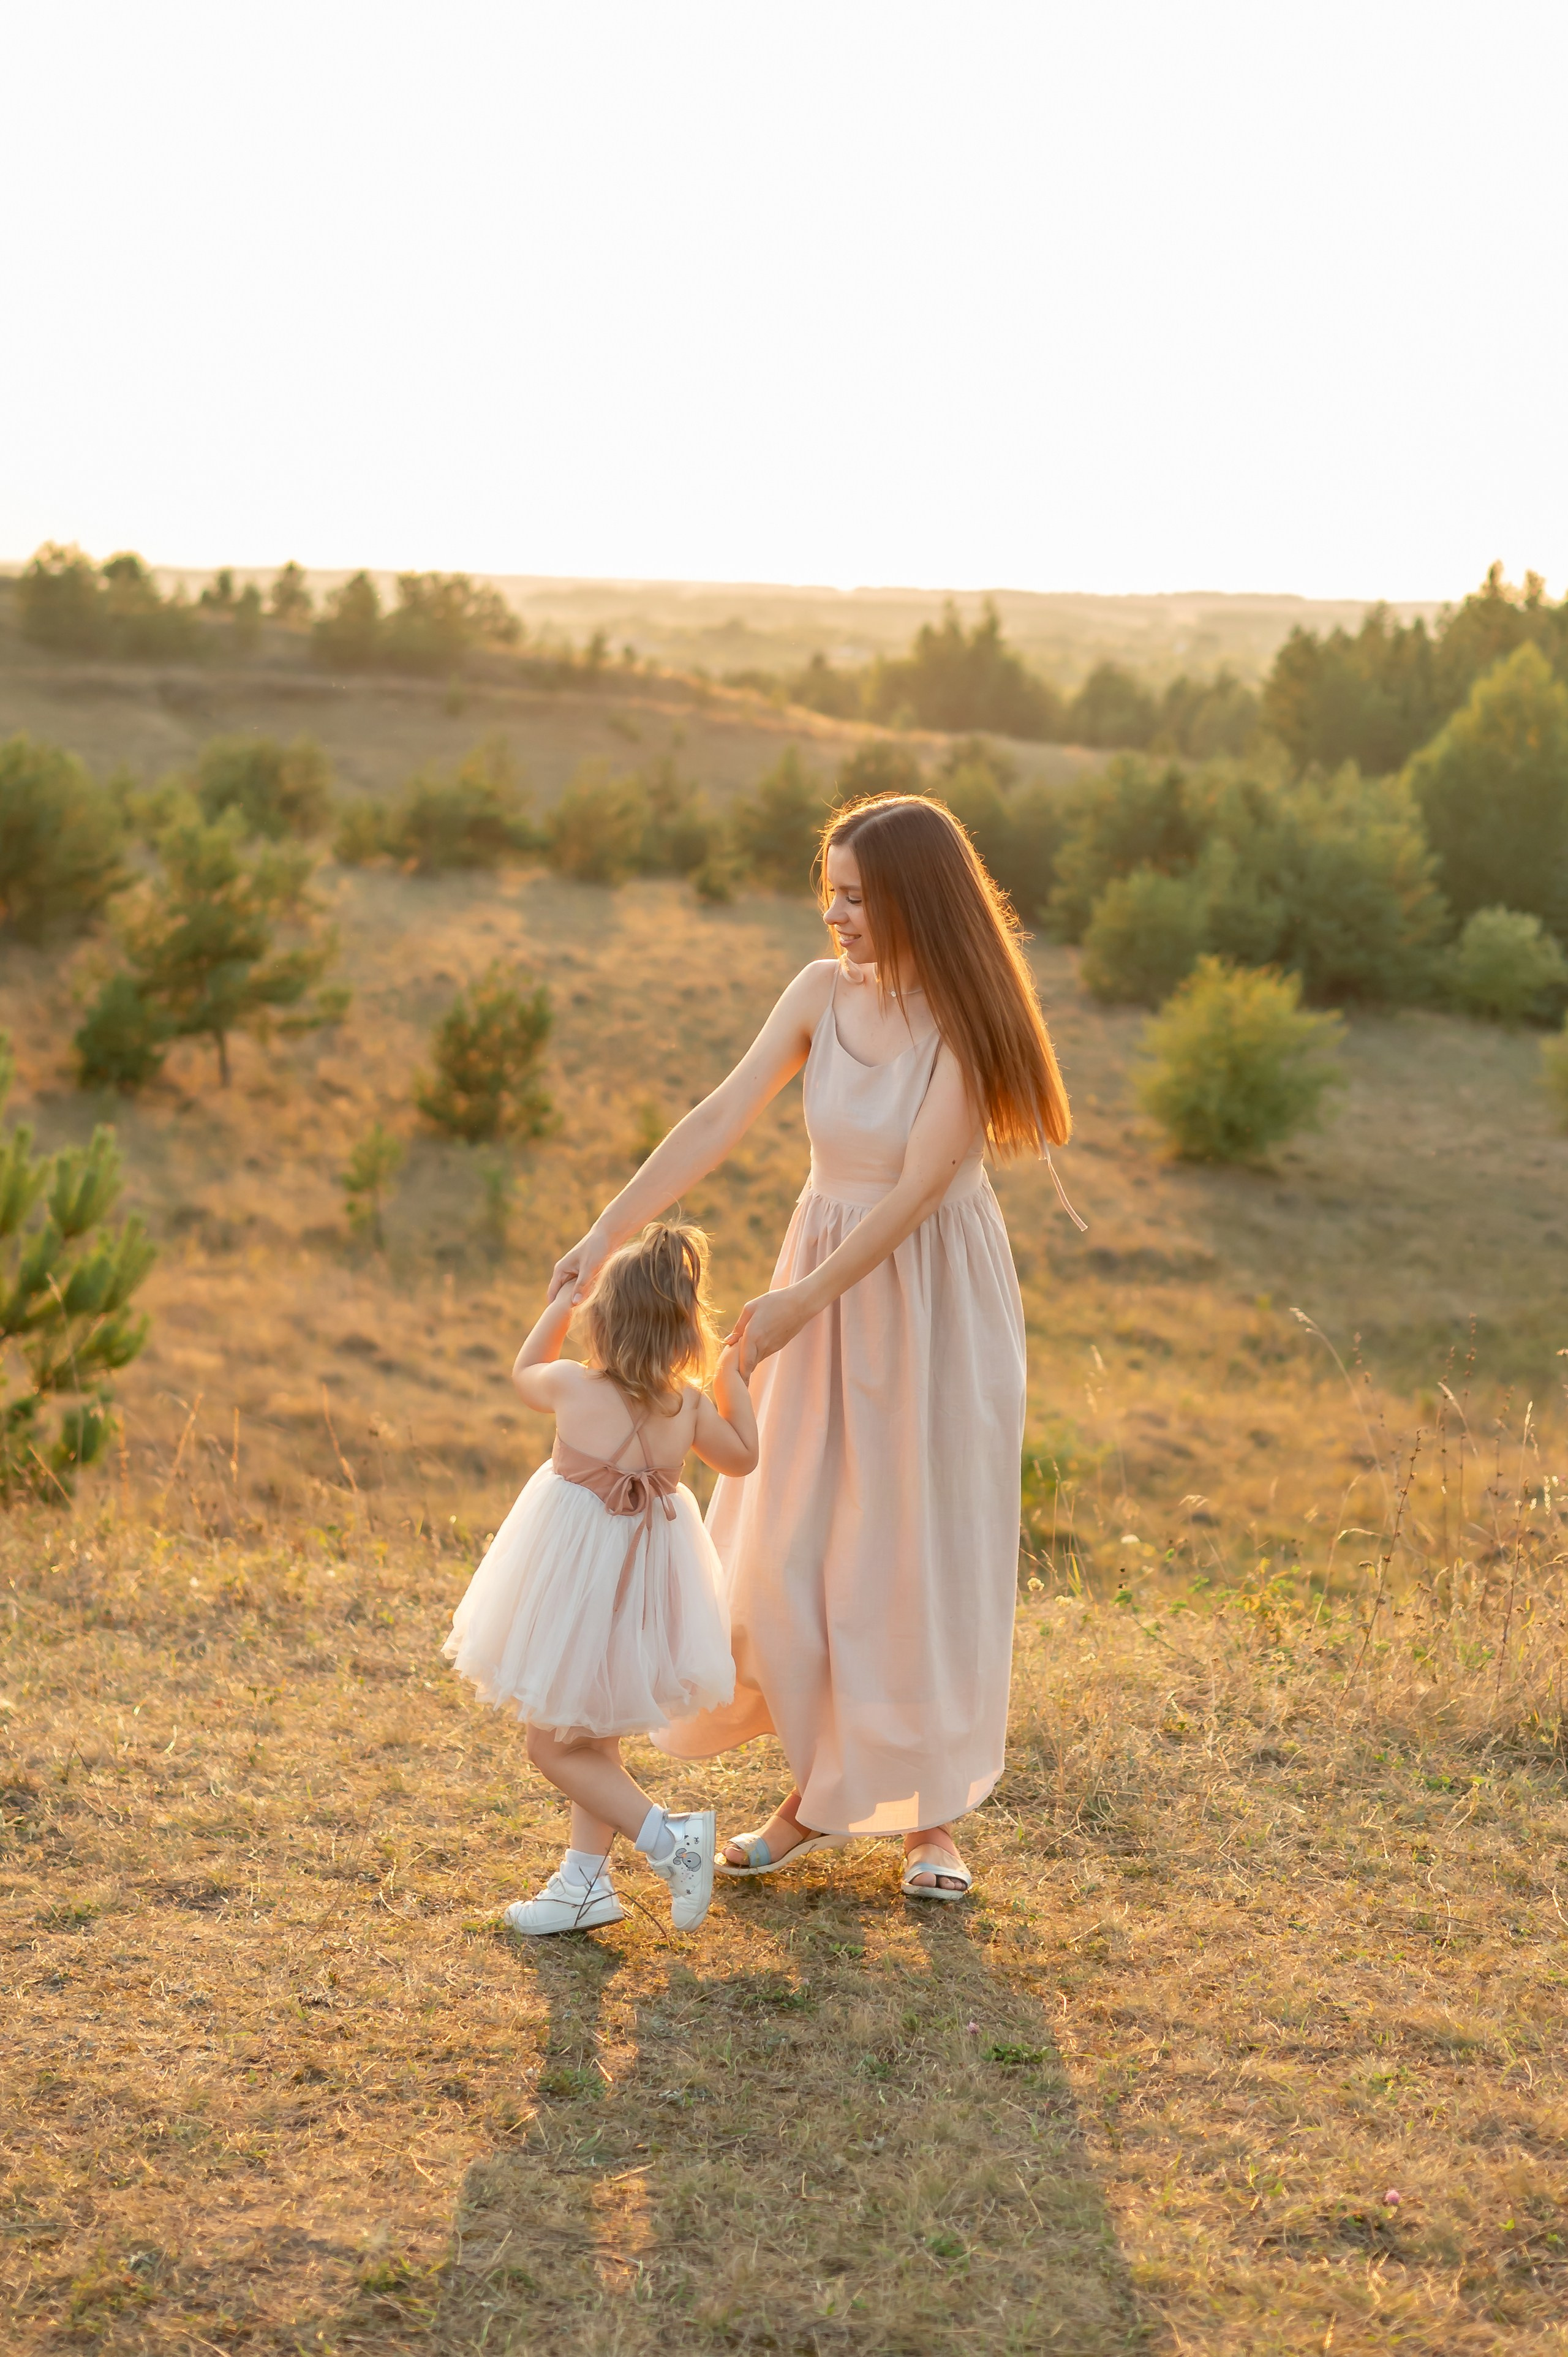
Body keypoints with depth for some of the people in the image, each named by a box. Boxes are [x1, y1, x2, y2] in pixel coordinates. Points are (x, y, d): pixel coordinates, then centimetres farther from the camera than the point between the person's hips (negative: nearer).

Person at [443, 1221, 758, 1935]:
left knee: (556, 1747, 8)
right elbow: (743, 1458, 10)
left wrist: (559, 1306, 16)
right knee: (596, 1738, 23)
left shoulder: (573, 1388, -18)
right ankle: (584, 1881, 28)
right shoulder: (691, 1408, -10)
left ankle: (668, 1839, -3)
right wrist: (733, 1380, 14)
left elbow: (523, 1371, 7)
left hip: (579, 1588, -5)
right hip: (644, 1588, 5)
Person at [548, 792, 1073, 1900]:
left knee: (927, 1548, 4)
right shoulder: (824, 992, -4)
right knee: (793, 1542, 8)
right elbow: (718, 1122, -6)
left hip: (934, 1301, -5)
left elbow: (918, 1187, -21)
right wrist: (607, 1232, -12)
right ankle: (817, 1793, 25)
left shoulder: (966, 1022, -19)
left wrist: (802, 1300, -23)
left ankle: (932, 1816, 18)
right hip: (827, 1273, 5)